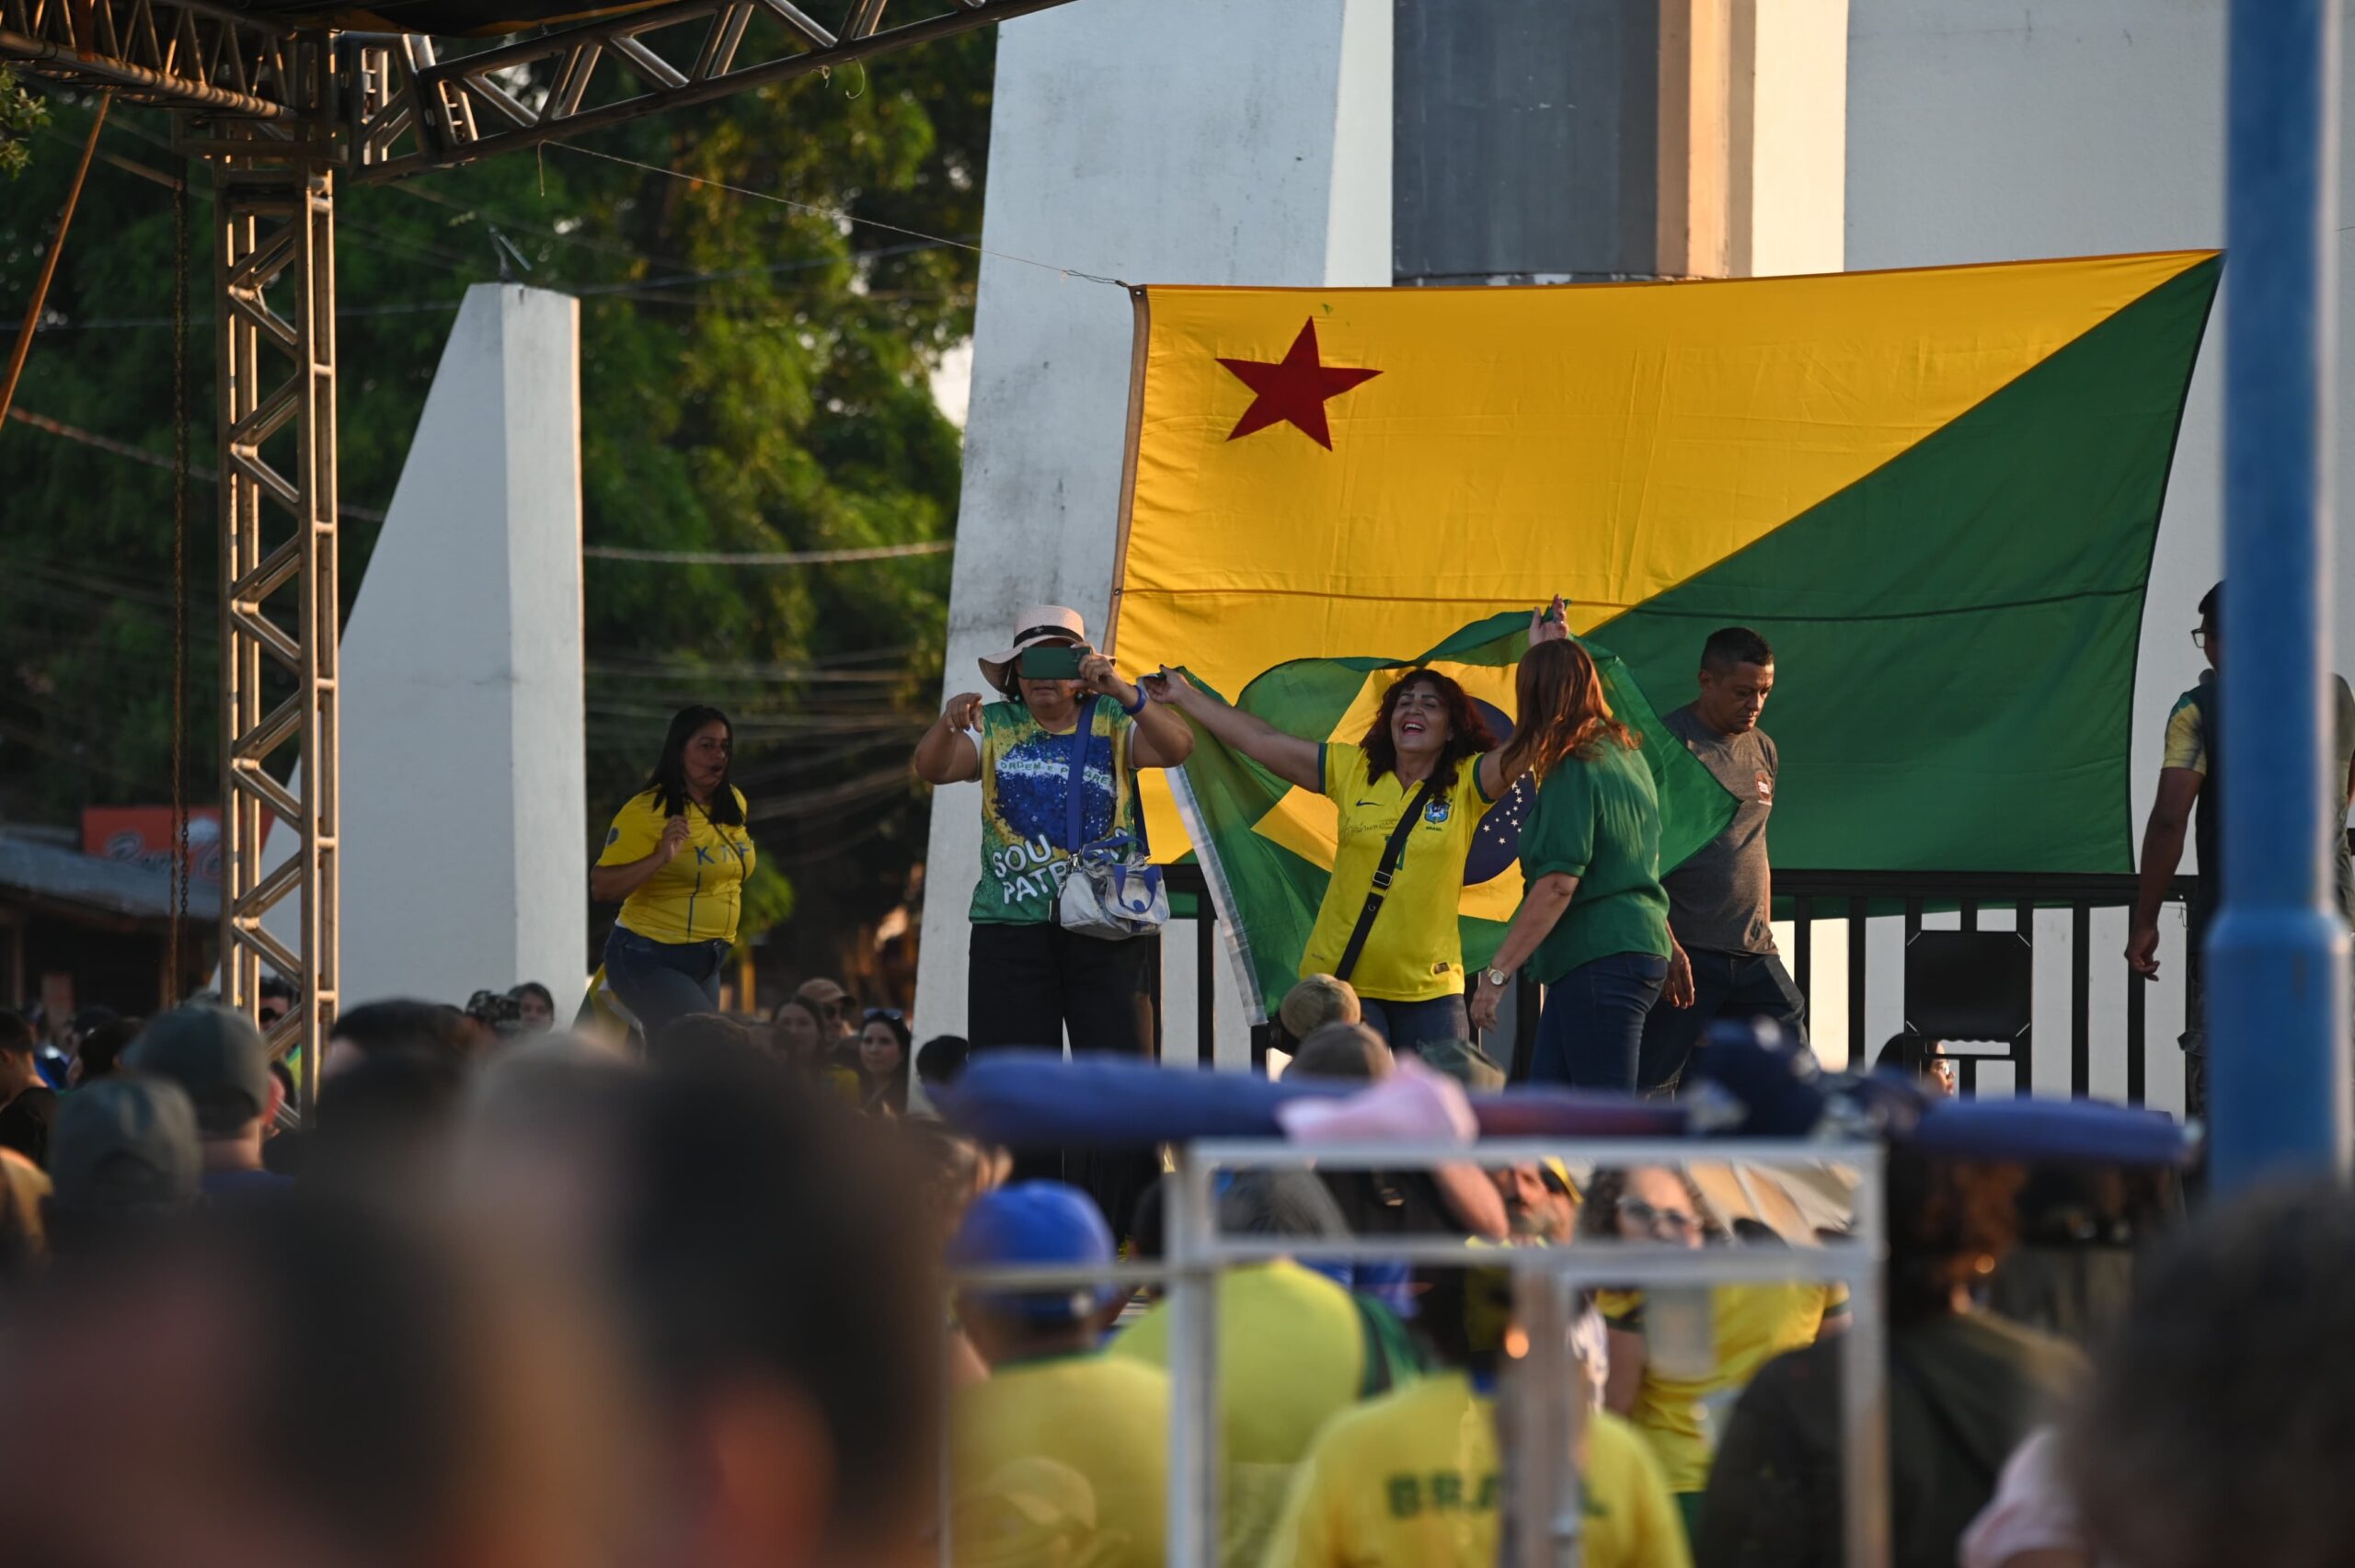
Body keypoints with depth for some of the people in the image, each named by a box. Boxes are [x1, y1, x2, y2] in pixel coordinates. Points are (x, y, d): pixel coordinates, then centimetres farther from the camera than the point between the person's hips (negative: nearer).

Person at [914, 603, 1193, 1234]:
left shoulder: (1112, 725, 6)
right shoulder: (994, 730, 11)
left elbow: (1177, 748, -11)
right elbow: (931, 769, -4)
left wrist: (1123, 692, -25)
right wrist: (947, 725, -25)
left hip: (1105, 929, -2)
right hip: (1013, 926, 2)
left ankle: (1123, 1225, -3)